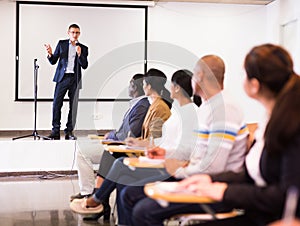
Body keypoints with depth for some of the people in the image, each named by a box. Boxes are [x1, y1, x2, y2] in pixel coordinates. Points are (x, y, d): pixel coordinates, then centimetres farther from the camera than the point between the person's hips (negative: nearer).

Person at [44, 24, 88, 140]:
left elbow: (84, 66, 1)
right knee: (56, 104, -7)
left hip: (75, 79, 1)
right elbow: (53, 61, 8)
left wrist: (79, 54, -14)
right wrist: (50, 54, -12)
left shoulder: (83, 48, 10)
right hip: (62, 78, -1)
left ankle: (69, 132, 8)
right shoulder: (61, 43, 10)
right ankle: (55, 132, -3)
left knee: (73, 106, 1)